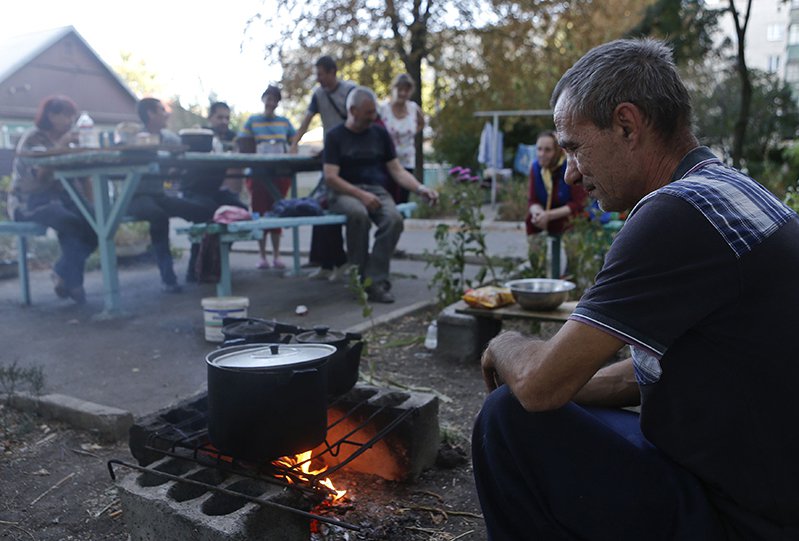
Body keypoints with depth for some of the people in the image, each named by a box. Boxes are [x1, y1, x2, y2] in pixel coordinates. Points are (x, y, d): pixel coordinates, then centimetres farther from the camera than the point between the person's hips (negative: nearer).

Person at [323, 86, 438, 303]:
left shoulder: (380, 133, 16)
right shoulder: (335, 136, 5)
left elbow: (397, 171, 12)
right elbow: (330, 177, -5)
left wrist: (420, 188, -6)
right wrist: (361, 195, -18)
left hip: (376, 190, 3)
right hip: (345, 193, -3)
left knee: (394, 219, -31)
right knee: (358, 214, -38)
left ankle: (374, 281, -28)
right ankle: (359, 277, -24)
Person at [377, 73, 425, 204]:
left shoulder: (414, 108, 0)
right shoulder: (382, 109, -12)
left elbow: (421, 124, 21)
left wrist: (411, 134, 9)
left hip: (407, 162, 3)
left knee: (403, 199, 4)